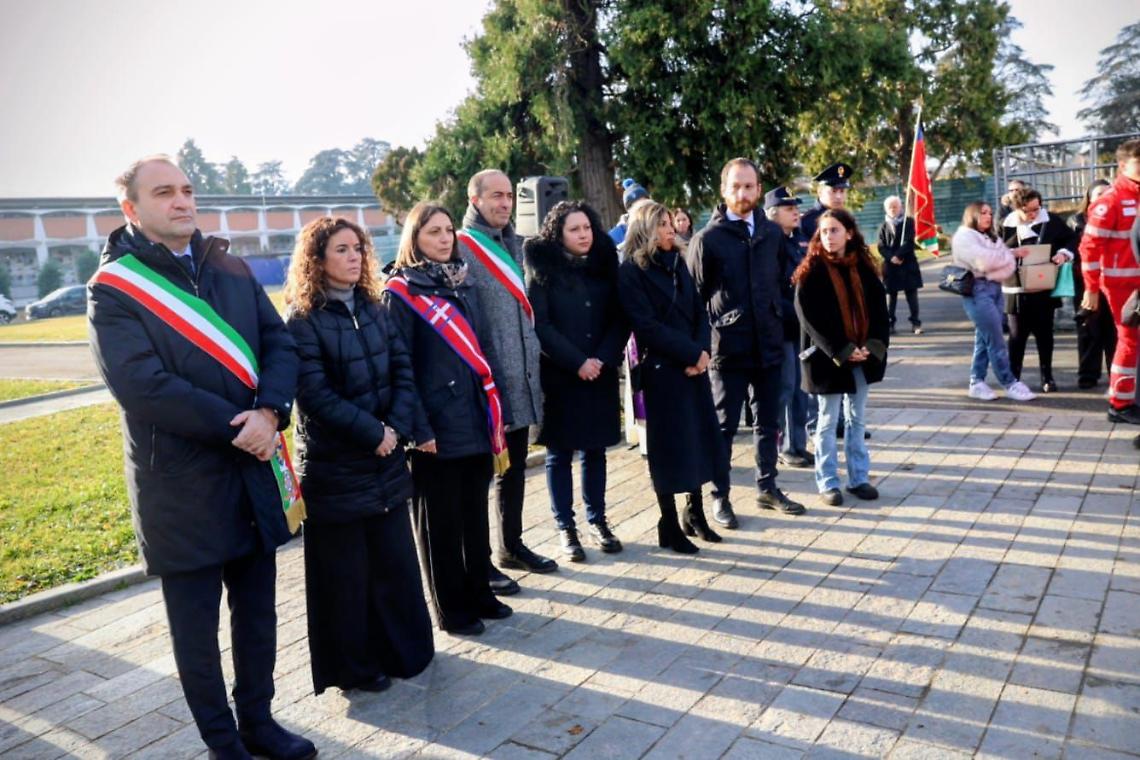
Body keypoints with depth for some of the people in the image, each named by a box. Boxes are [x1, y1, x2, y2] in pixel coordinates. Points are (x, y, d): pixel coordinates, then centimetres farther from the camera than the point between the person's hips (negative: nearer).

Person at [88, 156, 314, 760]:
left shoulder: (231, 270, 8)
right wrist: (235, 426, -18)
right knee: (196, 624, 10)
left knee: (258, 608, 15)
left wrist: (269, 412, -17)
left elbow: (281, 344, 1)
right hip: (181, 484, -4)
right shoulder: (113, 289, -7)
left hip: (254, 470, 5)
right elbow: (142, 385, -18)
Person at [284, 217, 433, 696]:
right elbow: (316, 395, -18)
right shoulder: (302, 322, -11)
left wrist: (397, 427, -11)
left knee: (396, 561, 14)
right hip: (335, 468, -6)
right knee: (344, 574, 7)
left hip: (386, 460, 6)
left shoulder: (374, 309, 7)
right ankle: (353, 666, 23)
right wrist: (372, 433, -17)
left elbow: (403, 369, 2)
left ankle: (404, 651, 31)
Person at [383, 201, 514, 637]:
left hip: (477, 420, 6)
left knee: (475, 514, 16)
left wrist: (498, 409, 10)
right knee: (440, 521, 7)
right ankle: (451, 609, 19)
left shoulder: (464, 282, 12)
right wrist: (418, 428, -17)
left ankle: (479, 593, 30)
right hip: (438, 427, -6)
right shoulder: (400, 292, -7)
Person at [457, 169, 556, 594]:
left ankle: (511, 546, 32)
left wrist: (534, 357, 15)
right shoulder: (460, 249, -10)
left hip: (521, 378, 8)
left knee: (514, 467, 17)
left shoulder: (512, 244, 15)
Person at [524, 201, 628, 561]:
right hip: (559, 375, -3)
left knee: (595, 449, 12)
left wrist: (603, 358, -10)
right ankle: (565, 527, 15)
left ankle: (597, 520, 25)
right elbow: (540, 325, -10)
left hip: (600, 375, 4)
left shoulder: (604, 266, 8)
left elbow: (620, 318, 5)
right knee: (560, 453, 5)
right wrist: (577, 362, -14)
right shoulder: (543, 271, -4)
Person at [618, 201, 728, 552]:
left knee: (700, 436, 10)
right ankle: (669, 526, 13)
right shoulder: (630, 272, -8)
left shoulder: (677, 263, 12)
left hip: (694, 365, 6)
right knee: (669, 446, 1)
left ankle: (695, 513, 25)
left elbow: (699, 311, 8)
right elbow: (647, 326, -16)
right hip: (661, 369, -6)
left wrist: (702, 352, -9)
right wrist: (692, 353, -16)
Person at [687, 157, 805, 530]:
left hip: (768, 344, 5)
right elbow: (694, 296, -5)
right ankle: (720, 497, 17)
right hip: (728, 347, -4)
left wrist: (779, 323, 11)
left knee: (768, 421, 15)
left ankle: (767, 488, 30)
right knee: (724, 426, 5)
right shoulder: (707, 239, -7)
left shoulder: (773, 233, 6)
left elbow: (779, 281, 15)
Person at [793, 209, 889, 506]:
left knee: (856, 419, 13)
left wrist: (874, 345, -11)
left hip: (863, 355, 4)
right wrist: (842, 351, -17)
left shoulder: (864, 267, 5)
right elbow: (810, 317, -13)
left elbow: (879, 309, 4)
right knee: (828, 422, 5)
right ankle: (828, 482, 14)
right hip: (828, 357, -4)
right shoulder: (811, 272, -8)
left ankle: (859, 477, 23)